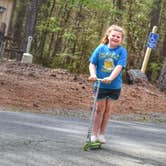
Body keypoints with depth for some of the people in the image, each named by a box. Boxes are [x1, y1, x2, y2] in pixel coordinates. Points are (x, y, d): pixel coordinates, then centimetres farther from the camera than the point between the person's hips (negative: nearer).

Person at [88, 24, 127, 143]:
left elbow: (119, 66, -18)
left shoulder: (122, 51, -7)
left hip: (114, 85, 0)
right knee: (100, 108, 5)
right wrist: (93, 74, -18)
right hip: (100, 84, 0)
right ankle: (94, 134, 16)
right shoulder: (101, 48, -2)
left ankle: (101, 134, 20)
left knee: (108, 109, 7)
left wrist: (110, 78, -32)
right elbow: (92, 64, 1)